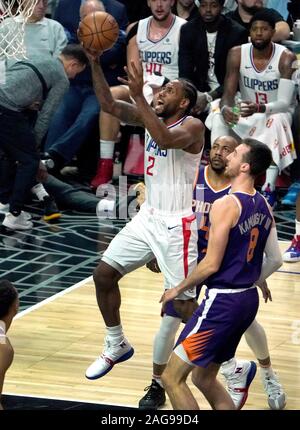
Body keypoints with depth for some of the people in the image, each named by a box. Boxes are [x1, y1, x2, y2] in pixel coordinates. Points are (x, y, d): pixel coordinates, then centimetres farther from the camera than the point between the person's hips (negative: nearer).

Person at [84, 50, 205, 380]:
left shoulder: (192, 127, -16)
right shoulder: (151, 118, 6)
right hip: (147, 217, 8)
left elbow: (165, 139, -37)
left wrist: (138, 95, -38)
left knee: (183, 303, -9)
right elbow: (108, 104, 2)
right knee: (103, 274, 7)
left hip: (176, 225, -8)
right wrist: (94, 61, -10)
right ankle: (116, 346, 26)